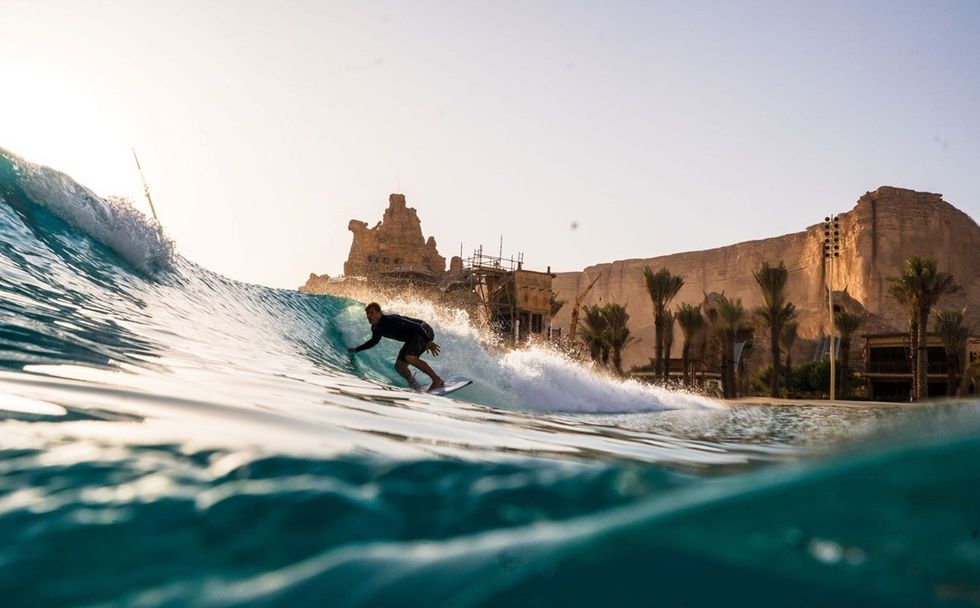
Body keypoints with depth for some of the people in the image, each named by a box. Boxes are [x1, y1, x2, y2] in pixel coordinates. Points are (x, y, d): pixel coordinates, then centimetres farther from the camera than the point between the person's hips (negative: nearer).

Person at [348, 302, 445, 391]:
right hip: (412, 338, 9)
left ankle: (437, 380, -23)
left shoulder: (391, 320, -25)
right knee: (399, 366, 2)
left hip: (424, 331, -9)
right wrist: (356, 350, 24)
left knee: (410, 358, -31)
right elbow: (374, 341, 27)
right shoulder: (375, 329, 3)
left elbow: (416, 326, -29)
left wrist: (428, 342, -37)